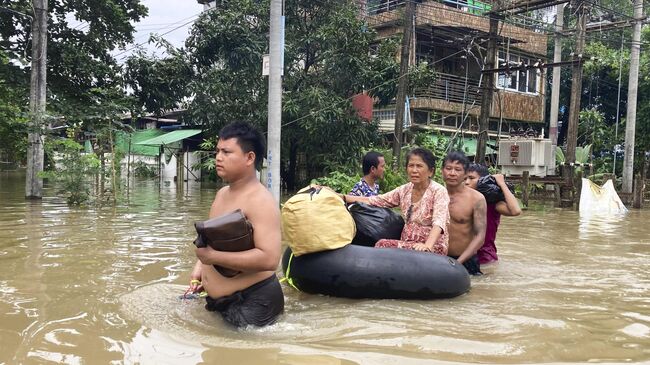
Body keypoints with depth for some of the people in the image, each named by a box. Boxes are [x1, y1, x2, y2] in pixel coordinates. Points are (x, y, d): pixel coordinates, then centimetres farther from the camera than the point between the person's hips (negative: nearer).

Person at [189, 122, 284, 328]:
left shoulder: (260, 200, -20)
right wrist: (199, 266, 6)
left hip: (253, 301, -9)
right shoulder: (222, 194, 8)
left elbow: (269, 259, -31)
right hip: (219, 300, 9)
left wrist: (212, 257, -27)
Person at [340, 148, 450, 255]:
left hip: (433, 247, -4)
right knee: (381, 245, -26)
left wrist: (427, 246, -43)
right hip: (408, 243, 5)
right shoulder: (405, 190, 8)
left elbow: (438, 223, -24)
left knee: (383, 245, -26)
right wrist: (343, 197, -4)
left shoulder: (438, 191, -9)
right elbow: (374, 200, 7)